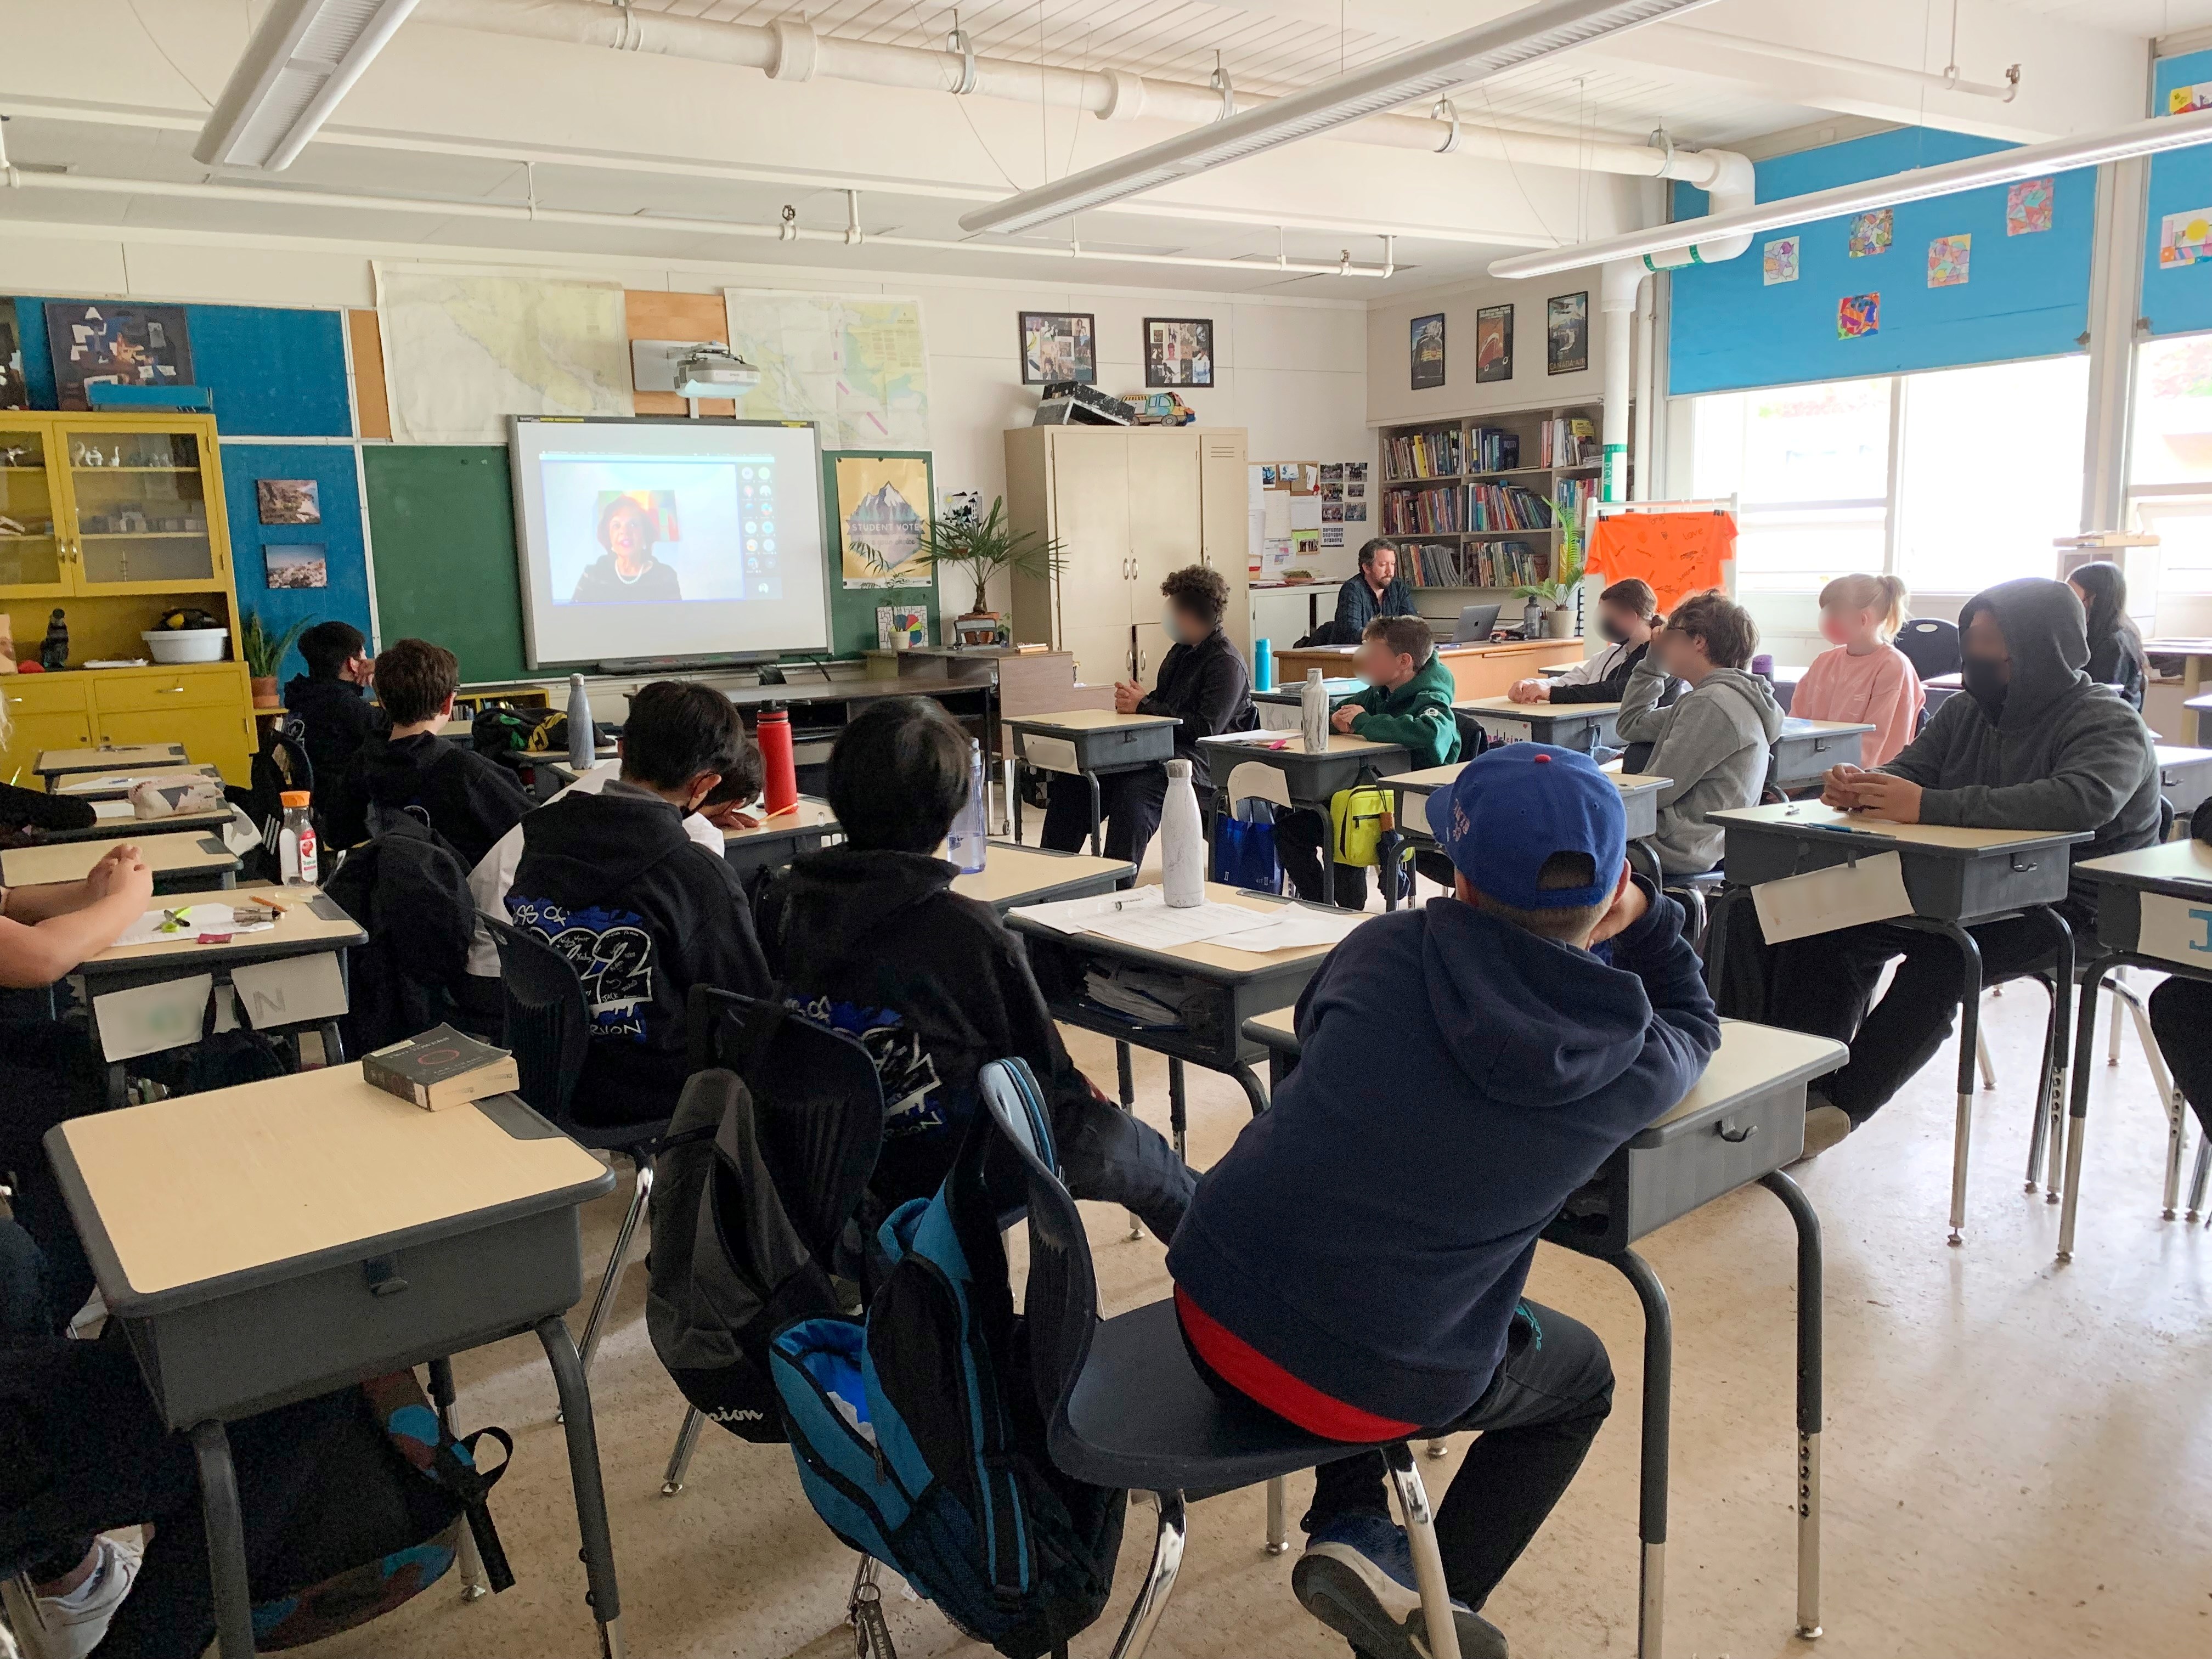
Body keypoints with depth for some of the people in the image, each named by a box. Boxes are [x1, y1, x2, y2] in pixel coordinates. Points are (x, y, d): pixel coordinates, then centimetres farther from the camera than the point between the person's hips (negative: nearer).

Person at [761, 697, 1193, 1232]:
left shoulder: (782, 905, -10)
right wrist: (1082, 1102, 8)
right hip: (949, 1176, -6)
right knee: (1135, 1147, 23)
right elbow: (1044, 1073, -15)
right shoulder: (965, 931, -27)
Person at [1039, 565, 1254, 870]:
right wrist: (1131, 701, 2)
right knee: (1072, 781, -8)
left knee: (1133, 793, -36)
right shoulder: (1181, 651, 20)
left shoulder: (1227, 664, -9)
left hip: (1198, 761, -9)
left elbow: (1206, 728, -18)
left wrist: (1144, 706, -14)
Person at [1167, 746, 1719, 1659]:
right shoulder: (1635, 1068, -9)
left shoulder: (1385, 949, -10)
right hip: (1372, 1392, -2)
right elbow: (1695, 1025, 16)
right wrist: (1644, 916, 9)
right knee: (1582, 1377, 28)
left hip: (1212, 1313, 2)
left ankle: (1352, 1527, 23)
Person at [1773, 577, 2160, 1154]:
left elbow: (2082, 801, -31)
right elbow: (1907, 770, 9)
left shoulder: (2110, 724, -12)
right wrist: (1859, 787, -19)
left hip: (2067, 904, -7)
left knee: (1943, 961, -33)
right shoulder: (1965, 712, 11)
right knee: (1827, 919, -15)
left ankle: (1839, 1106, -23)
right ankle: (1804, 1090, -17)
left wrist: (1930, 806, -38)